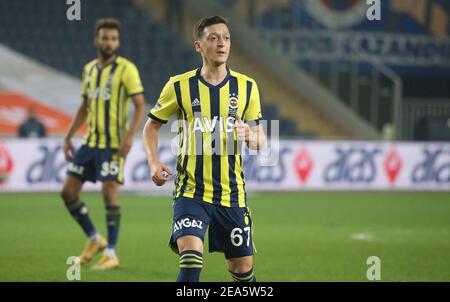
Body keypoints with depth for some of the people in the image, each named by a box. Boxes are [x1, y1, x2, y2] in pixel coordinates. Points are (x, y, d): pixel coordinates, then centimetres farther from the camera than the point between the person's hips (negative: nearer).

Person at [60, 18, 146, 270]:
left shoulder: (126, 69, -8)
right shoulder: (90, 69, 13)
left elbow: (141, 106, -12)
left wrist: (130, 135, -25)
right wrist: (69, 136, 16)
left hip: (113, 144, -7)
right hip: (90, 142, 7)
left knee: (110, 193, -10)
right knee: (68, 192, 4)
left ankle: (111, 254, -1)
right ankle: (94, 239, 20)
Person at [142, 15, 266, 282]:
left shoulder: (246, 87, 3)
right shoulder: (180, 86, -2)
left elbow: (261, 140, 7)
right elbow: (152, 125, 10)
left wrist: (250, 135, -18)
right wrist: (154, 162, -7)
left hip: (232, 193, 2)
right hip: (191, 191, -2)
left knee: (242, 267, 9)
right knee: (190, 258, -22)